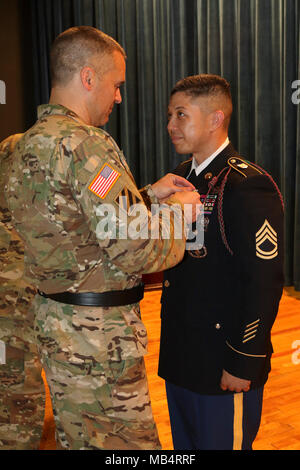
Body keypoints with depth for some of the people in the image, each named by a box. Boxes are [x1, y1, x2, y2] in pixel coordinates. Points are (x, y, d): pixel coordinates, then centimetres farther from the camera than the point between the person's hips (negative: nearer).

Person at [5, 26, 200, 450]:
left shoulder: (31, 142, 10)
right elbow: (138, 251, -24)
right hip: (97, 334, -10)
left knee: (78, 438, 23)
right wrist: (178, 209, -6)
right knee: (129, 443, 6)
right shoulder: (84, 144, -22)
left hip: (55, 320, 10)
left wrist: (148, 196, 13)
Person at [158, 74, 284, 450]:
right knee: (184, 444, 22)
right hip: (179, 356, 8)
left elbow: (264, 281, -21)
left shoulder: (249, 186, -18)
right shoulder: (181, 178, 8)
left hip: (224, 364, -8)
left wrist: (243, 364, -18)